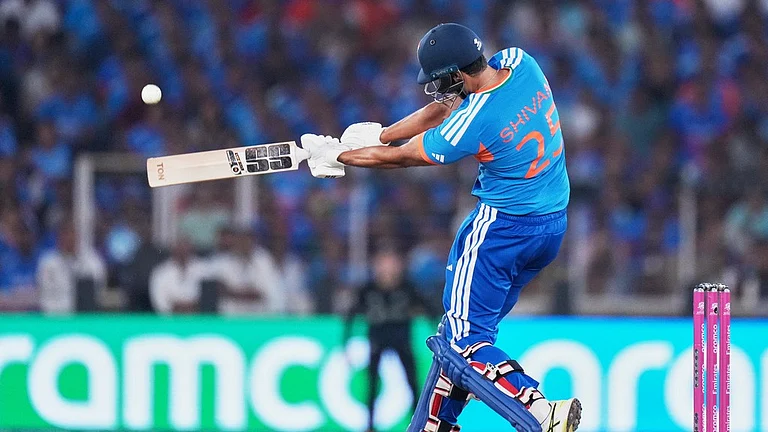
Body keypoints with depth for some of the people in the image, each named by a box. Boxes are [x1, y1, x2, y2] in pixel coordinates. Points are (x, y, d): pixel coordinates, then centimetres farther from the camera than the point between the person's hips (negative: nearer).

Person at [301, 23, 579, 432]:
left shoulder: (473, 122, -24)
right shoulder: (519, 62, -5)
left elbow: (400, 157, -8)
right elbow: (447, 108, 10)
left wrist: (334, 156, 7)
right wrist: (380, 134, 11)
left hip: (502, 225, -9)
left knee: (464, 341, -6)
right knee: (463, 327, 18)